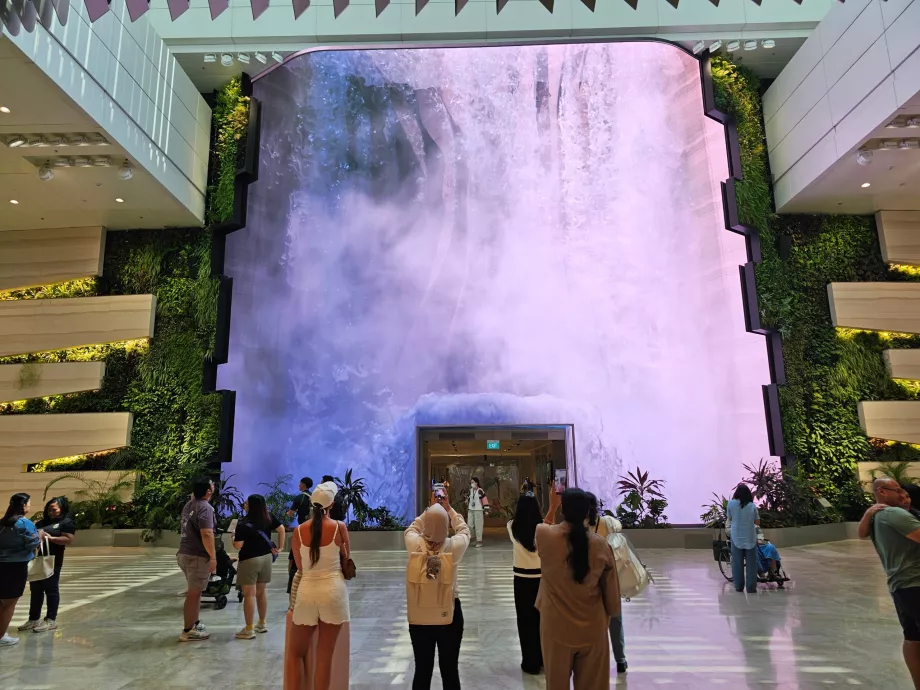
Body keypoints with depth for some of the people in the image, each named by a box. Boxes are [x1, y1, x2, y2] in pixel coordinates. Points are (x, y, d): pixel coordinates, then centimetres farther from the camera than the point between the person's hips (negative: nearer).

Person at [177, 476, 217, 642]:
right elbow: (206, 534, -25)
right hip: (197, 556, -10)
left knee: (195, 591, 21)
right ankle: (188, 631, 5)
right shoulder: (205, 507, -18)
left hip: (185, 553, 10)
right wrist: (213, 557, -22)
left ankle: (195, 623, 31)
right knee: (194, 593, -1)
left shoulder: (189, 505, 10)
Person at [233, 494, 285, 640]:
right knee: (261, 593, 17)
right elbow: (281, 529, 5)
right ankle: (262, 624, 28)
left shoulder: (243, 524, -17)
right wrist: (280, 547, 10)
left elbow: (238, 546, -16)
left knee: (249, 595, 0)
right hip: (266, 558, 6)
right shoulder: (269, 517, -1)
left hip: (250, 560, -6)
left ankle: (249, 630, 3)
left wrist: (233, 539, 6)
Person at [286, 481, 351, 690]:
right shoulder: (339, 527, -6)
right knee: (324, 656, 7)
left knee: (295, 652, 18)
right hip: (333, 591, -1)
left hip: (307, 591, 1)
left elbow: (299, 566, 7)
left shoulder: (299, 531, -2)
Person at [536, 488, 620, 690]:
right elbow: (611, 590, -2)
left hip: (557, 628, -1)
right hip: (593, 628, 1)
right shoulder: (600, 544, -13)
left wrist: (552, 507, 22)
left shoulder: (545, 536, -16)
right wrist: (609, 615, 15)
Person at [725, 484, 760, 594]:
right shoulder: (752, 506, -4)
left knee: (737, 563, 7)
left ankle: (739, 586, 11)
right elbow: (757, 522, 3)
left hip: (736, 537, 0)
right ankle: (751, 587, 7)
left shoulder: (731, 504, -5)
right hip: (750, 537, 0)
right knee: (751, 563, 6)